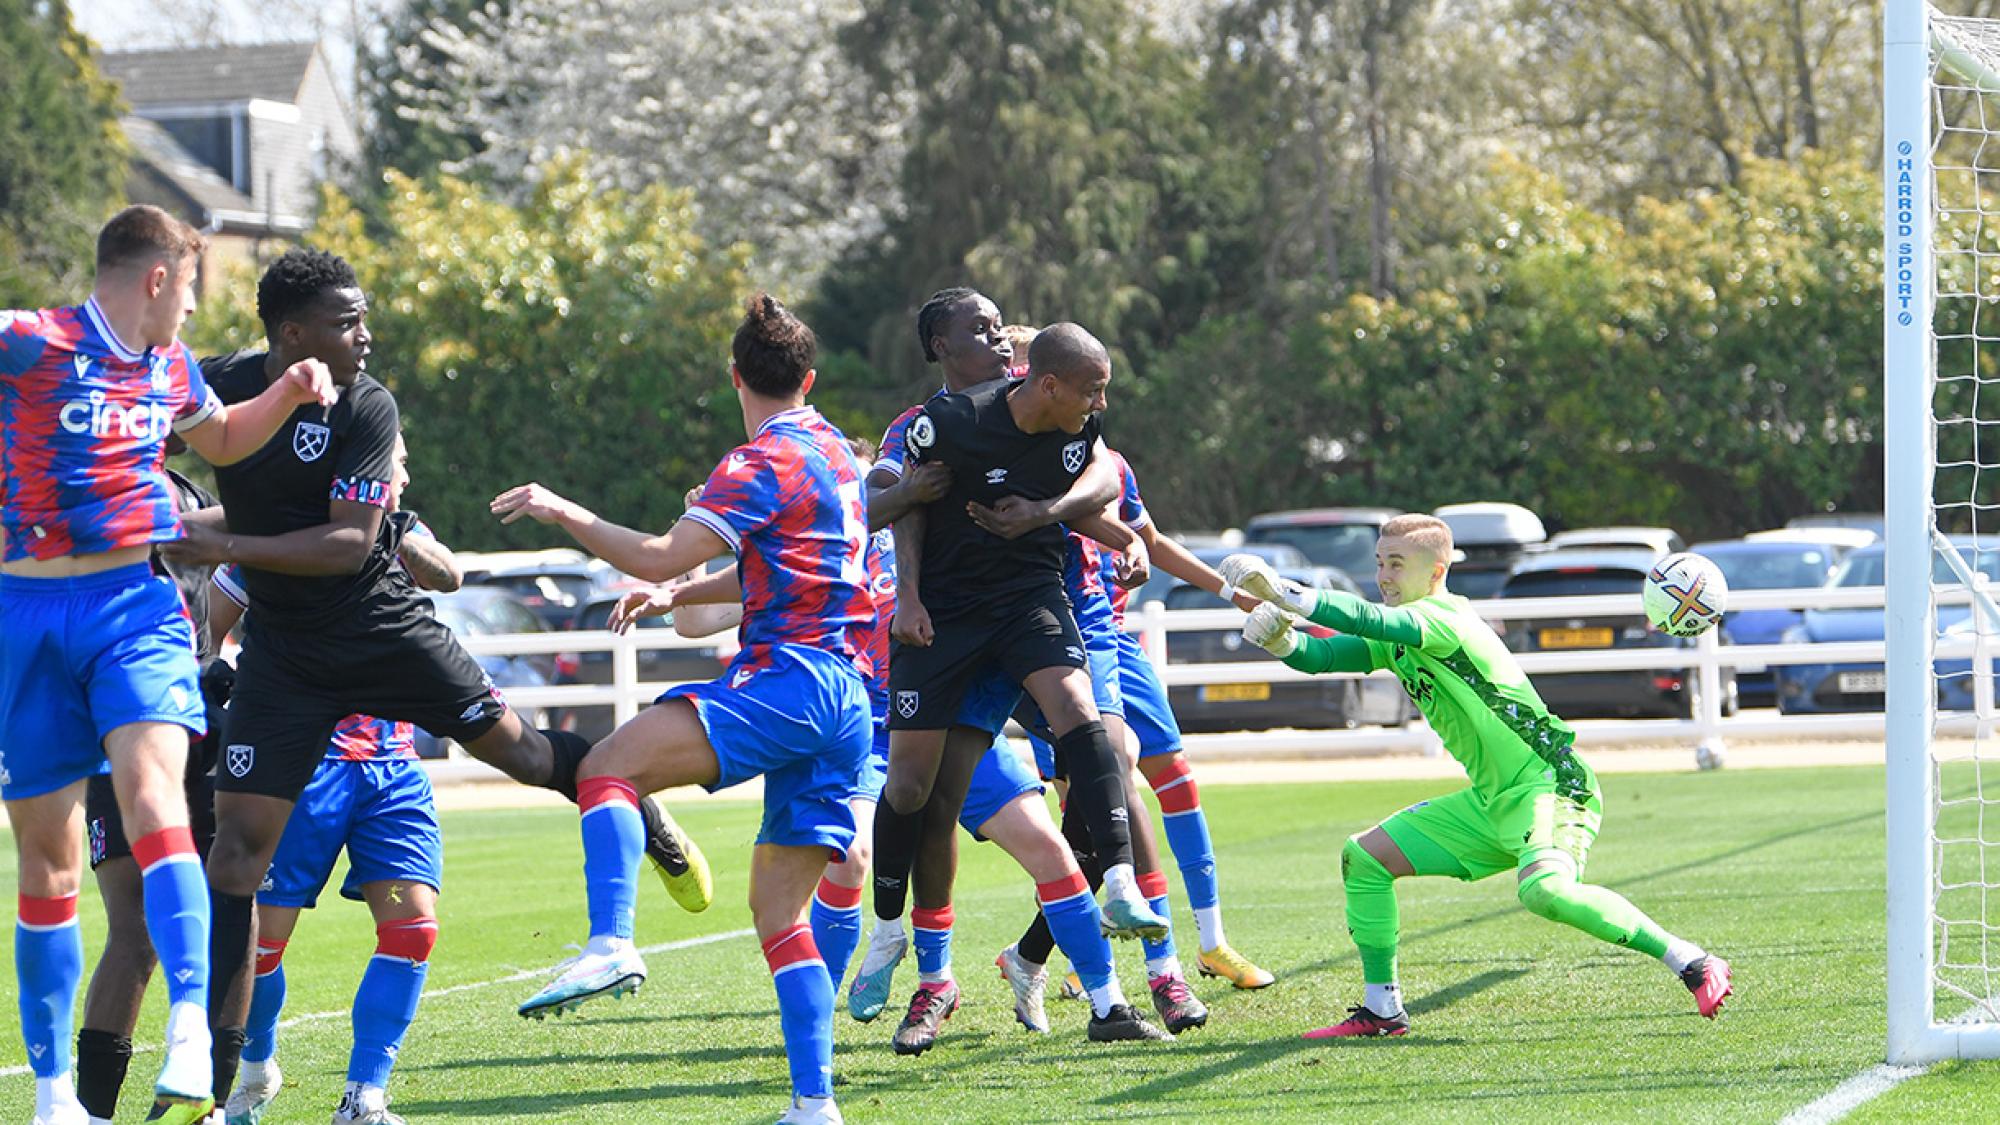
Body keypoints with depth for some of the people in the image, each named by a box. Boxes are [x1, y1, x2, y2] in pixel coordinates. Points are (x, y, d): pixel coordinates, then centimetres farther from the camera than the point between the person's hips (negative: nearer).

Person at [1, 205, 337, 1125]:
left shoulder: (170, 367, 13)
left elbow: (220, 440, 34)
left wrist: (287, 392, 17)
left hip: (134, 606, 3)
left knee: (152, 791, -23)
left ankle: (191, 1034, -33)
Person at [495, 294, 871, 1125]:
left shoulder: (765, 462, -5)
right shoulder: (832, 450, 23)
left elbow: (660, 558, -12)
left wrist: (565, 513, -3)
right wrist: (676, 596, 38)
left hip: (789, 680, -9)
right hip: (847, 695, 9)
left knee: (610, 764, -18)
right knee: (779, 911, 10)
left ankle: (611, 945, -40)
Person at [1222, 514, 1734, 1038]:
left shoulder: (1443, 617, -17)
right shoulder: (1397, 638, 11)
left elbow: (1372, 621, -34)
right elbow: (1323, 655, 6)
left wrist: (1286, 595, -36)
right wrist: (1281, 640, -15)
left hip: (1550, 786, -10)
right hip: (1491, 801, 10)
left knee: (1544, 890, -36)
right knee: (1364, 857, 8)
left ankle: (1694, 964, -26)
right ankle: (1382, 1010, 16)